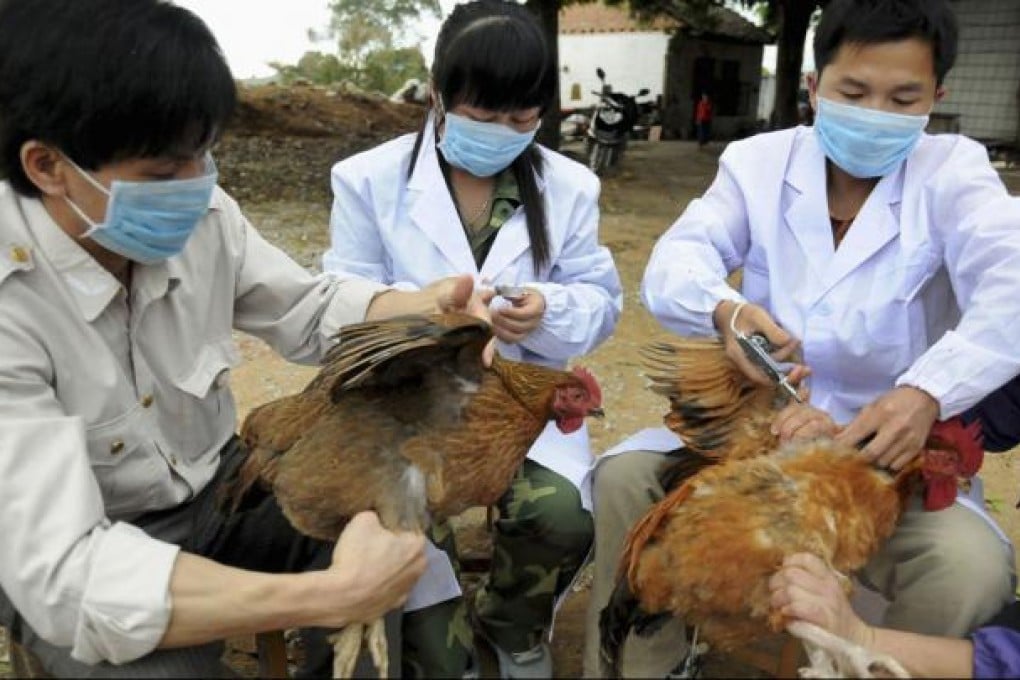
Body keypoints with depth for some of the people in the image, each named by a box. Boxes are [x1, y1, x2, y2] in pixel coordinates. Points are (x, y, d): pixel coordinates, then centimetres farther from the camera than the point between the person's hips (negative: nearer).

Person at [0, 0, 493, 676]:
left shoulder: (201, 215, -16)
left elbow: (312, 308, 1)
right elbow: (62, 575, -36)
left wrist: (427, 308, -21)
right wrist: (332, 595, -43)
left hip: (217, 490, 4)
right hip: (68, 568, -4)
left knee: (398, 556, -12)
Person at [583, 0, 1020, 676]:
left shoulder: (953, 172, -5)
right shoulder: (758, 160, 1)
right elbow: (675, 262, -13)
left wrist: (925, 394, -44)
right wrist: (725, 310, -38)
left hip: (892, 446, -1)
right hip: (757, 420, 2)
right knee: (625, 475, -17)